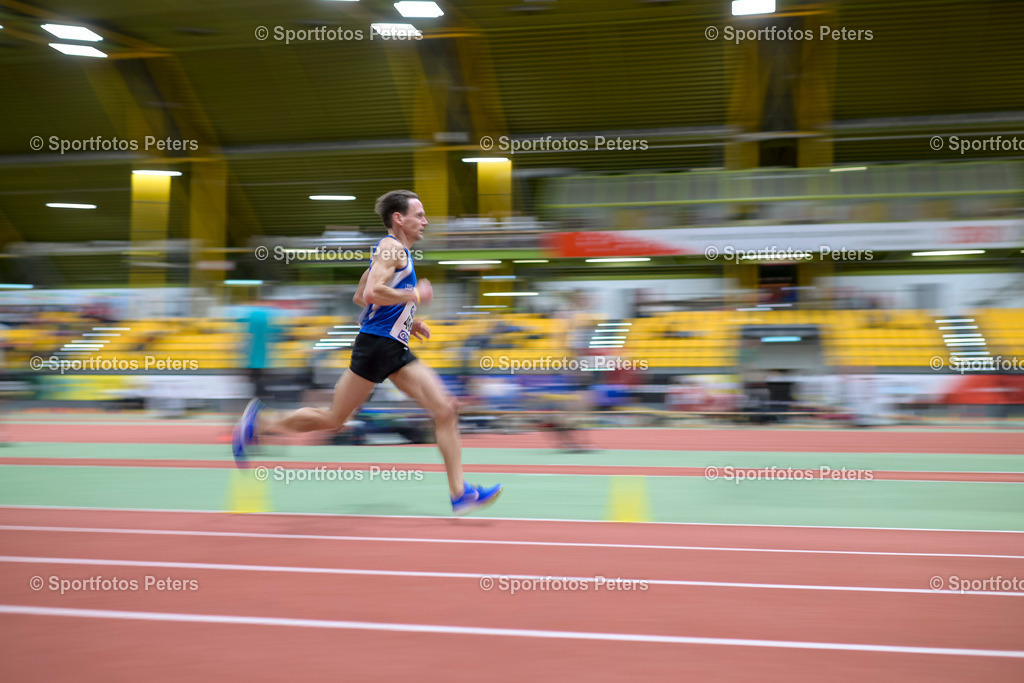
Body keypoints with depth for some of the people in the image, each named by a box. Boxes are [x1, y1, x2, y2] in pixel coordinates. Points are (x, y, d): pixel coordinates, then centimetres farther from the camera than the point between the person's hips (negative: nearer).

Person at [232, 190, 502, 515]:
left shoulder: (398, 251, 20)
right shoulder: (391, 248, -10)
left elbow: (359, 297, 26)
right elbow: (371, 293, -25)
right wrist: (415, 295, -14)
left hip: (396, 350, 9)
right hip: (375, 344, -9)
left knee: (446, 408, -4)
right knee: (334, 419, 2)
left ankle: (460, 493, -5)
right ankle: (258, 422, 20)